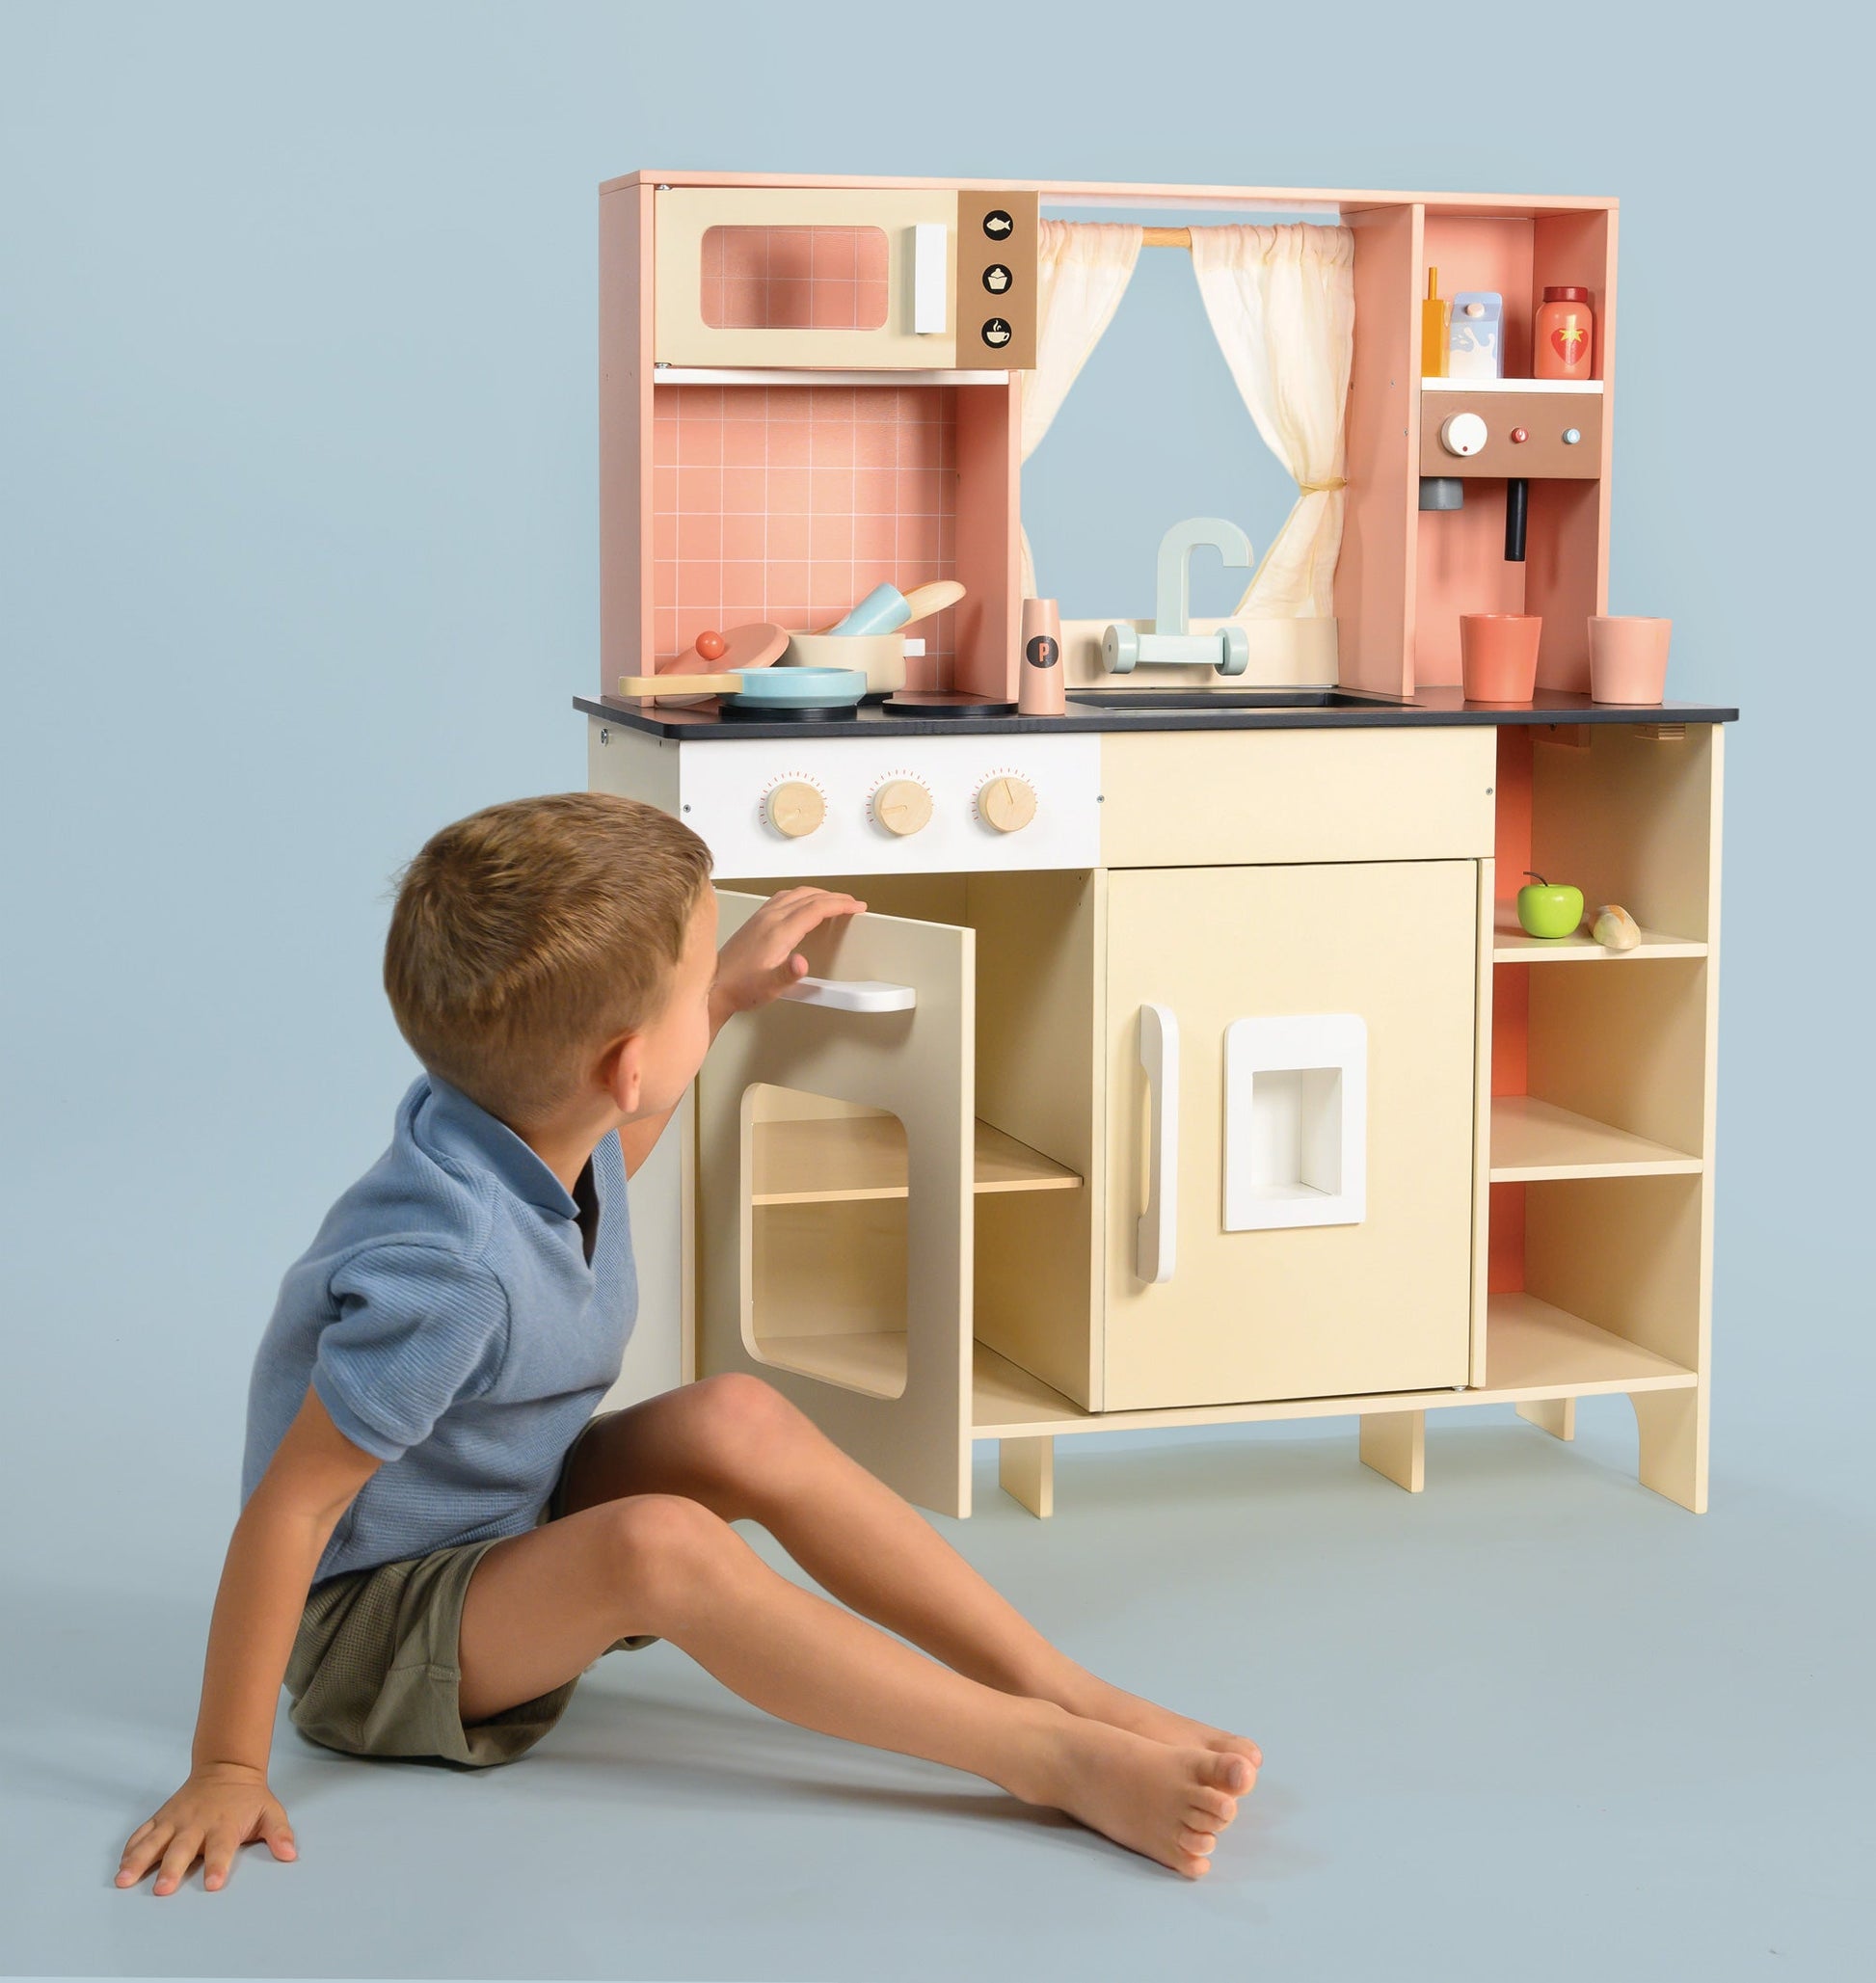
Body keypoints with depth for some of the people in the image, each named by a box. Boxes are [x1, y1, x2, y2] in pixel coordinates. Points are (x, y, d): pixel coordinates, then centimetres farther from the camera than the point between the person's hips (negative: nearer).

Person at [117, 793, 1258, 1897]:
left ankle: (1071, 1689, -17)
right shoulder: (447, 1273, -35)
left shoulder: (529, 1115, -9)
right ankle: (1057, 1762, -31)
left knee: (736, 1422, -17)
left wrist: (722, 998, 16)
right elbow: (287, 1507, -29)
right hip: (373, 1624, -9)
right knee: (661, 1544, -34)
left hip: (516, 1521, 9)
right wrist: (229, 1768, -25)